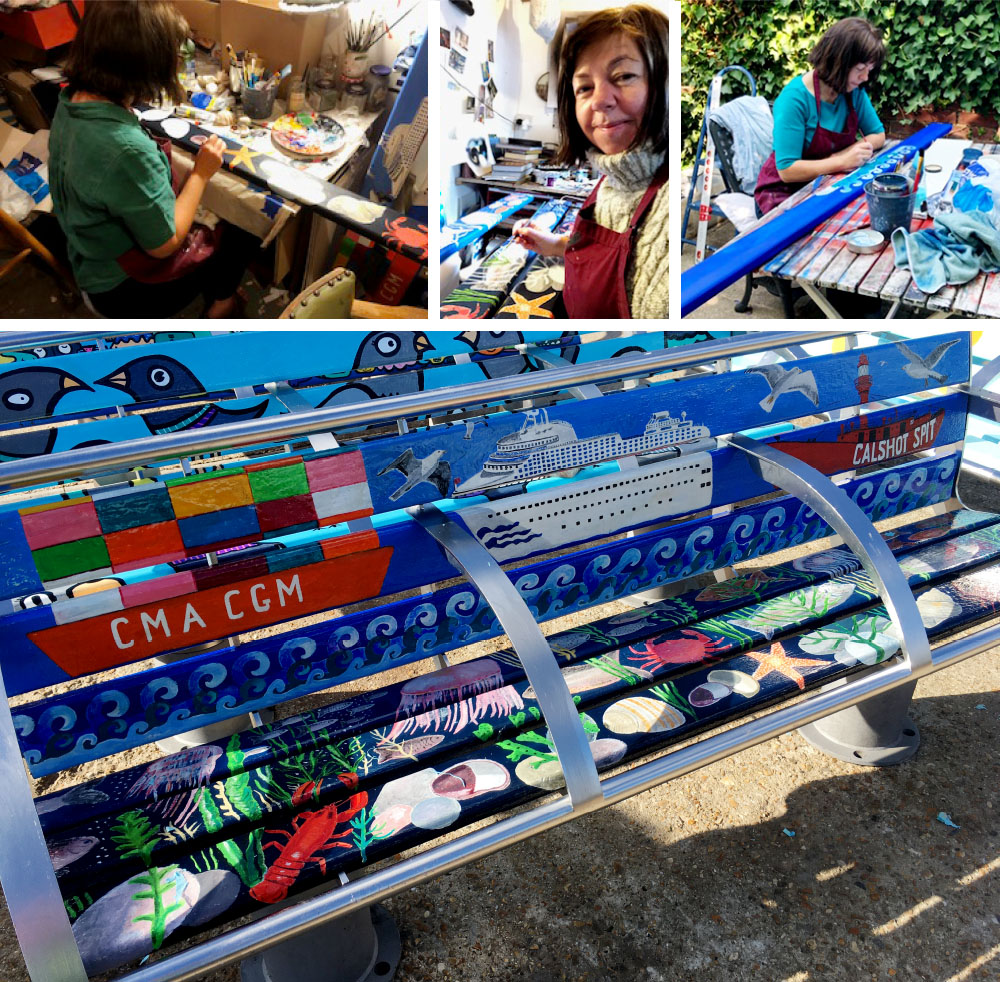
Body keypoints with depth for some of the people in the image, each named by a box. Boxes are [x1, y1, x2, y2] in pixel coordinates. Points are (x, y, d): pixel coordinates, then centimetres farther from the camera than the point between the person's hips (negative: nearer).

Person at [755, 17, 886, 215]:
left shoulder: (854, 91, 1)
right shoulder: (795, 98, -19)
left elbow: (878, 135, 12)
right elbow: (787, 170, -24)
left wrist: (856, 150, -10)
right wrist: (842, 161, -26)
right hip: (785, 193, -7)